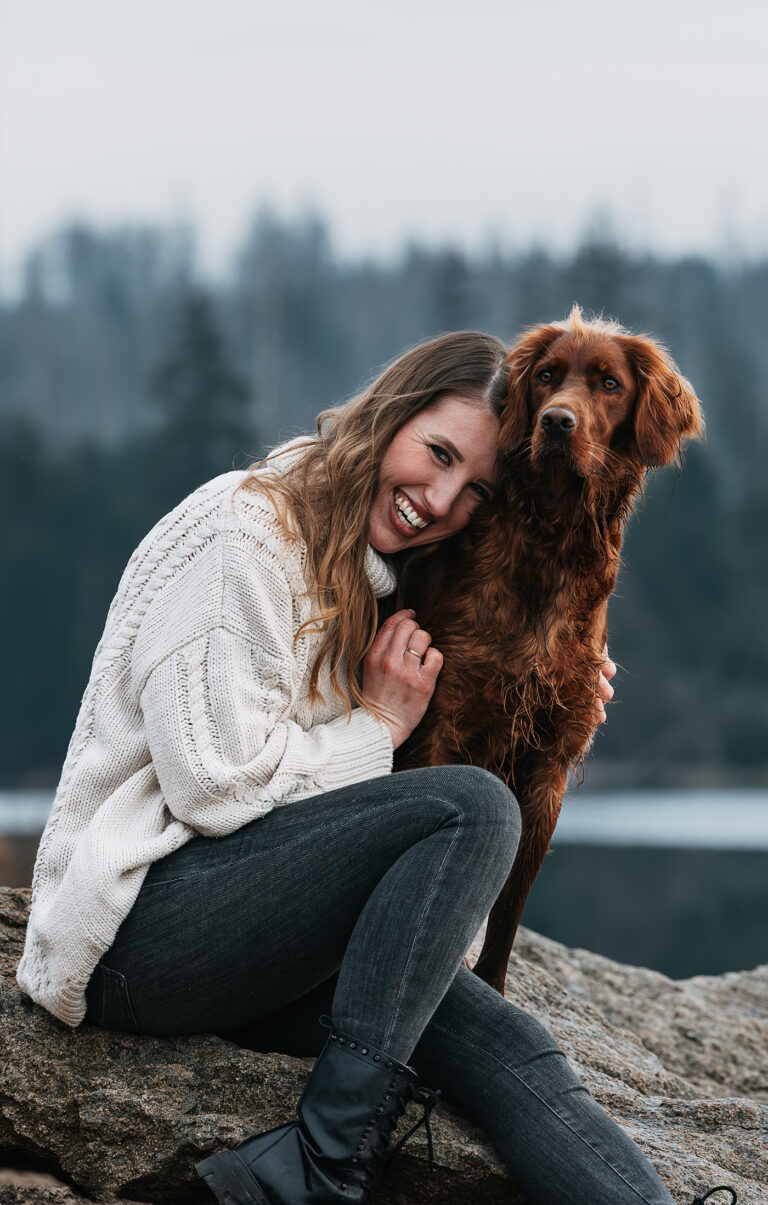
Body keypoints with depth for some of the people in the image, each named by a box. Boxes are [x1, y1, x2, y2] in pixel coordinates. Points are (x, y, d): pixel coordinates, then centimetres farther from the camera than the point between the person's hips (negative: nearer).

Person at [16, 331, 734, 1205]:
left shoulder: (366, 582, 19)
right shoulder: (243, 527, -9)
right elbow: (218, 781, -17)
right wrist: (379, 724, -5)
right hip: (139, 926, -8)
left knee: (511, 1051, -19)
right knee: (474, 808, -25)